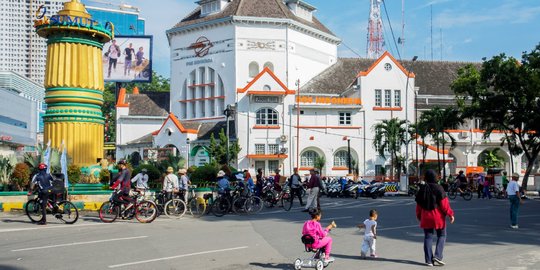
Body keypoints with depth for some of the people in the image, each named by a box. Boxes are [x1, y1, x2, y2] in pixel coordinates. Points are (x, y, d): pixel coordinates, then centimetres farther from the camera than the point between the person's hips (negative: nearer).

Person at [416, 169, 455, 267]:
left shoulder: (422, 189, 2)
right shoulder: (438, 188, -11)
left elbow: (419, 204, 8)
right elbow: (444, 203, -13)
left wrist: (418, 216, 20)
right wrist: (450, 214, -5)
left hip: (426, 217, 3)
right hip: (438, 216, -3)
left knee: (428, 237, 8)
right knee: (442, 235, 12)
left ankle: (429, 260, 5)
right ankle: (437, 256, -1)